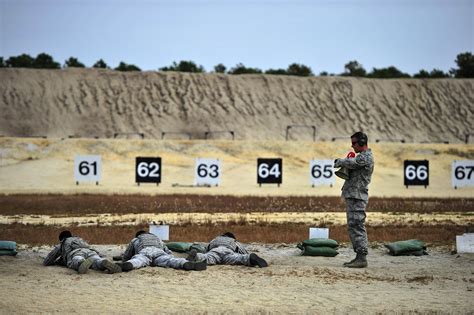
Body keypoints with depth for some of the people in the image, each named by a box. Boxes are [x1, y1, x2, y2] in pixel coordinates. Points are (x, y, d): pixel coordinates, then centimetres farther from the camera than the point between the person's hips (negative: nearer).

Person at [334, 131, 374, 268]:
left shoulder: (366, 157, -13)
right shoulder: (362, 156, 20)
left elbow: (350, 163, -22)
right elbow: (351, 168, 22)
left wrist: (339, 162, -2)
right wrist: (342, 163, 3)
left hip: (357, 197, -11)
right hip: (352, 196, 11)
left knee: (356, 227, -12)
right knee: (354, 227, 13)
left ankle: (362, 258, -12)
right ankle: (359, 256, 16)